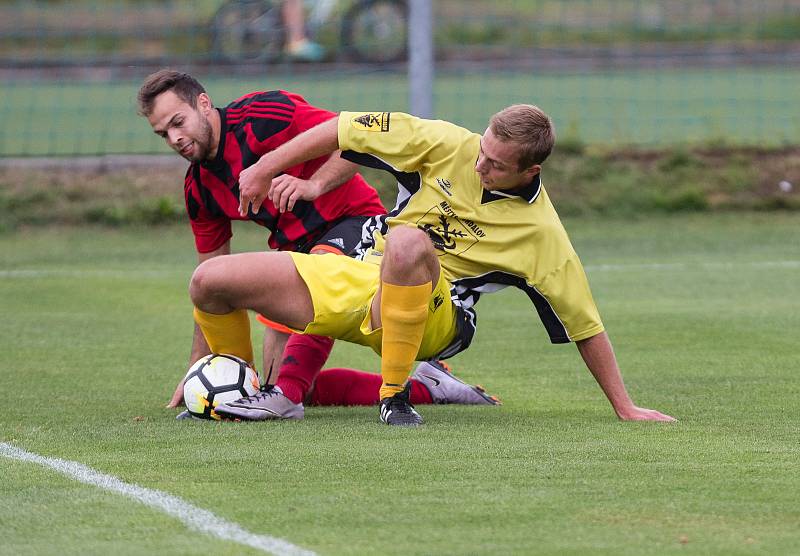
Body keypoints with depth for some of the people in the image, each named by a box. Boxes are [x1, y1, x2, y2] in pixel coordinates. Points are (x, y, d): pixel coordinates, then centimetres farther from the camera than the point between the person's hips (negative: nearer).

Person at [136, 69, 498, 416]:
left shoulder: (263, 114, -17)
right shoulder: (198, 190, 4)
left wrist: (314, 185, -36)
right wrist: (197, 370, 7)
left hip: (352, 220, -8)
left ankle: (287, 393, -50)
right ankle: (424, 387, 4)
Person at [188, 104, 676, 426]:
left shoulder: (541, 235, -14)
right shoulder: (449, 145, -7)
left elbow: (586, 326, -6)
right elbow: (346, 130, 1)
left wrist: (624, 407, -5)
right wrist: (265, 169, 4)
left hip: (431, 317, -4)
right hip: (356, 276, 4)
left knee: (408, 243, -42)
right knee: (211, 282, -9)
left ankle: (395, 396, -28)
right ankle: (241, 394, 19)